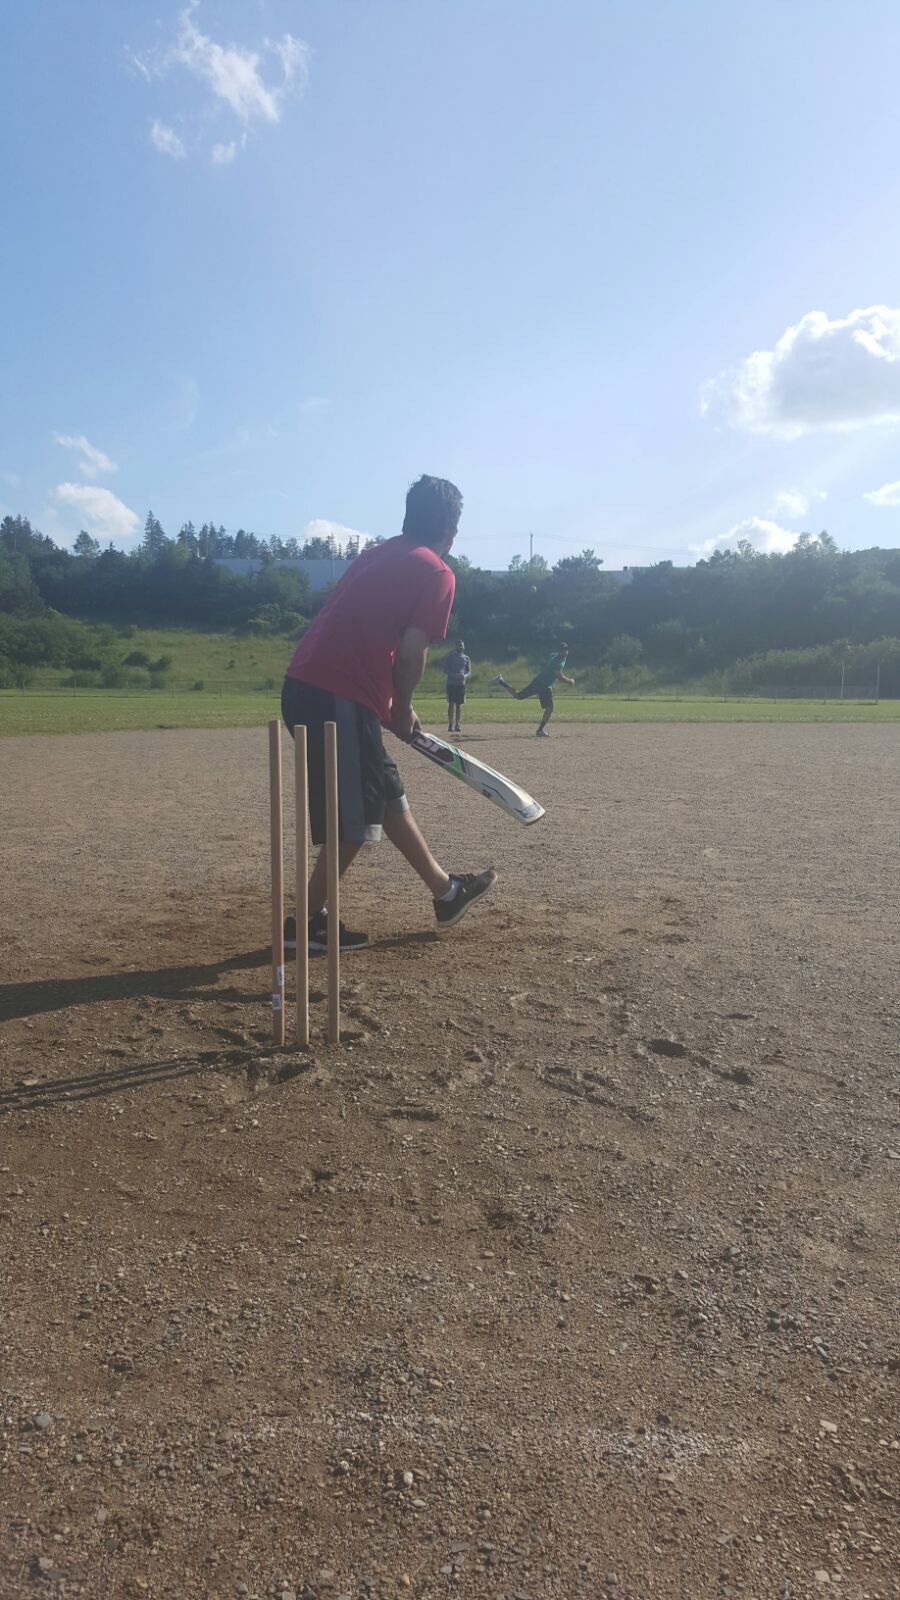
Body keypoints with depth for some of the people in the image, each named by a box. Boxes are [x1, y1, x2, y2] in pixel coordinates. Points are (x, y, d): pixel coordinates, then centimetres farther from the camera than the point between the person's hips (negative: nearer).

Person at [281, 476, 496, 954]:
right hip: (340, 698, -9)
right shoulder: (437, 573, -2)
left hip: (304, 686, 9)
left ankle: (444, 890, 34)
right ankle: (306, 922, 13)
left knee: (386, 793, 19)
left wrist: (389, 706, 20)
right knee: (356, 816, 4)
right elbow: (411, 652, -10)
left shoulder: (376, 556, 22)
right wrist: (402, 708, 7)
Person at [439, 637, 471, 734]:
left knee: (459, 705, 4)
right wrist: (453, 675, -18)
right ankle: (450, 725, -8)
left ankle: (457, 725, 7)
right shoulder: (450, 657, 1)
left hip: (461, 683, 3)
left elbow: (469, 670, 14)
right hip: (451, 683, -3)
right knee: (451, 704, -7)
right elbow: (444, 668, -3)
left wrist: (465, 675, -10)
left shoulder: (466, 658, 12)